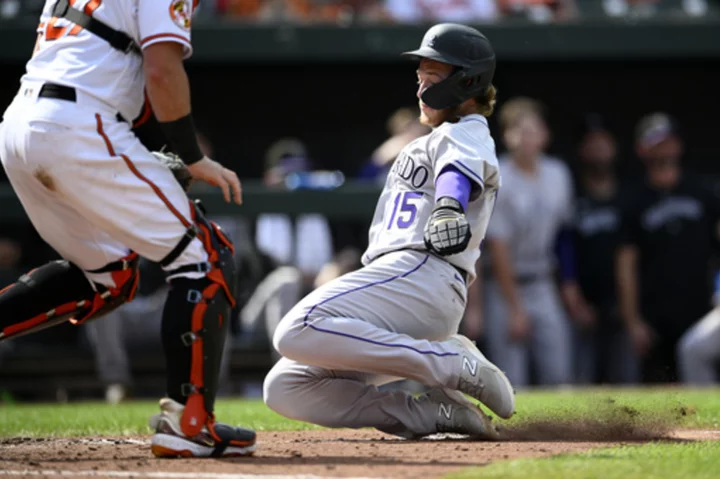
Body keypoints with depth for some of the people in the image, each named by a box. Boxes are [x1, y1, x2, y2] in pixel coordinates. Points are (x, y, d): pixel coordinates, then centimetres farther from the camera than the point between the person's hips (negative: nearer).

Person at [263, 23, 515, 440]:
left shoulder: (466, 134, 1)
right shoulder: (431, 143, 32)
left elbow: (461, 169, -25)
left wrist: (448, 204, -45)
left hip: (422, 272, -10)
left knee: (299, 331, -32)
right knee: (285, 388, -1)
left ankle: (456, 365, -23)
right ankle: (439, 413, -10)